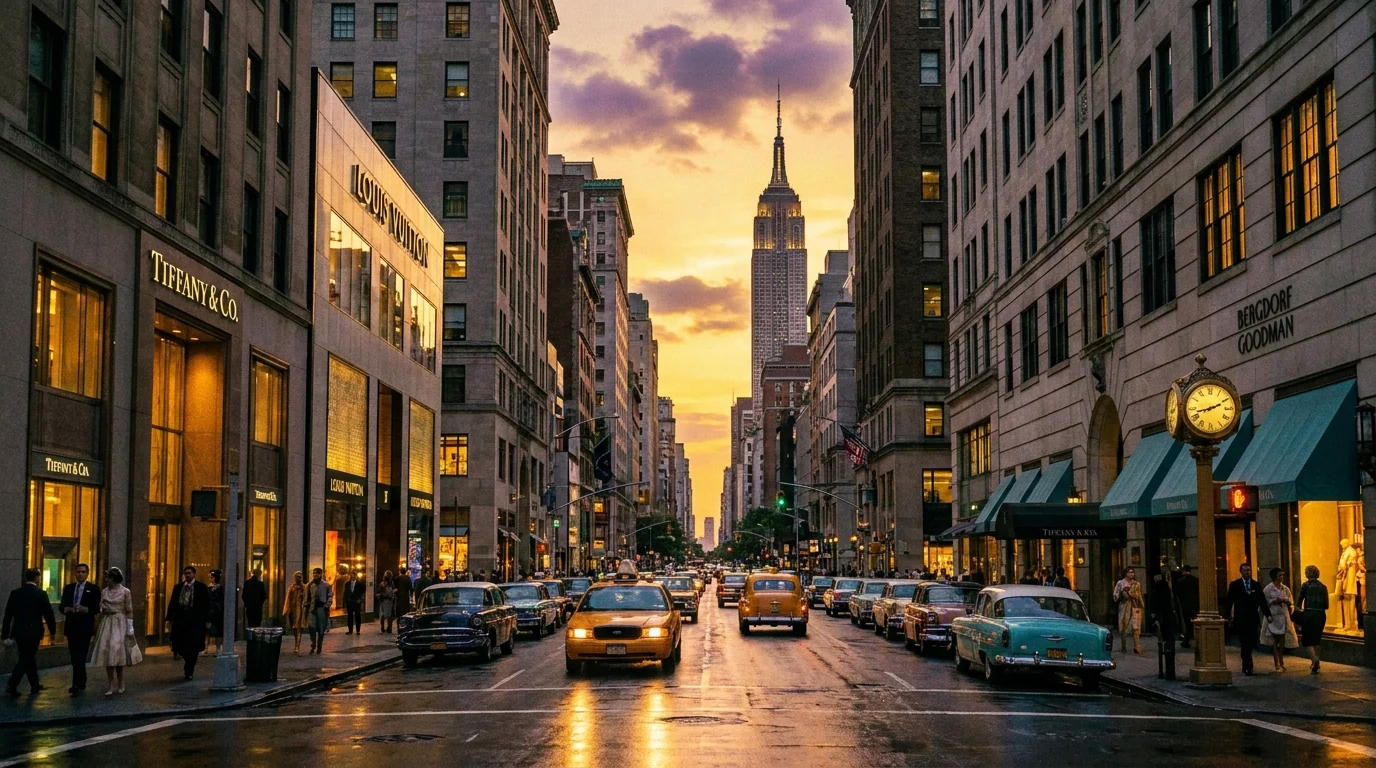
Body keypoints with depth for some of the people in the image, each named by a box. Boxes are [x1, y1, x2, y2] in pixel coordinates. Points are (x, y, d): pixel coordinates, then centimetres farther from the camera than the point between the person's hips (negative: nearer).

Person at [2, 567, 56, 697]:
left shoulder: (15, 593, 3)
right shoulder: (41, 594, -10)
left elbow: (8, 614, 7)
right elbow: (48, 614, -6)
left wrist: (5, 632, 14)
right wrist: (52, 630, 7)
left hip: (18, 632, 5)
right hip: (33, 632, -5)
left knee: (28, 657, 17)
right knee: (26, 659, 0)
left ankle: (35, 686, 25)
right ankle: (12, 685, -13)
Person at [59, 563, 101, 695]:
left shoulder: (93, 589, 1)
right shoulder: (68, 588, 13)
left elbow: (97, 608, -2)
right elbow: (61, 606, 11)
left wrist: (86, 609, -20)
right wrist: (65, 609, -12)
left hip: (84, 627, -5)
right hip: (71, 626, 5)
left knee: (80, 656, -11)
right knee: (74, 657, 9)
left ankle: (77, 685, -14)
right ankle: (81, 683, 20)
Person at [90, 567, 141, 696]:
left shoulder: (125, 591, -3)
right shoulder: (104, 592, 10)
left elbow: (129, 611, -3)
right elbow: (101, 609, 19)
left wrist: (130, 628, -7)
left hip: (120, 623, -4)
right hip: (106, 623, 4)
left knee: (117, 653, -6)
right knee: (107, 653, -2)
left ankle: (120, 685, 7)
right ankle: (110, 686, 0)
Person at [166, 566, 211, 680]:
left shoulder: (201, 587, 0)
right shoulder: (178, 587, 10)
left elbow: (206, 604, -1)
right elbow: (172, 603, 12)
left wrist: (207, 620, -5)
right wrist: (169, 618, 5)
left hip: (195, 621, -3)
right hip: (180, 621, 3)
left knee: (193, 647, -2)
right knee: (180, 646, 0)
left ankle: (189, 670, 10)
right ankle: (189, 666, 24)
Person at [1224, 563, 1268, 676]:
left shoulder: (1256, 585, 9)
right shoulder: (1235, 585, 2)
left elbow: (1262, 601, 8)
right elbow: (1229, 601, 1)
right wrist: (1228, 616, -5)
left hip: (1253, 619, 3)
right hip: (1241, 619, -3)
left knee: (1251, 643, 4)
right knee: (1245, 643, -6)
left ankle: (1245, 665, 21)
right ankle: (1248, 666, -5)